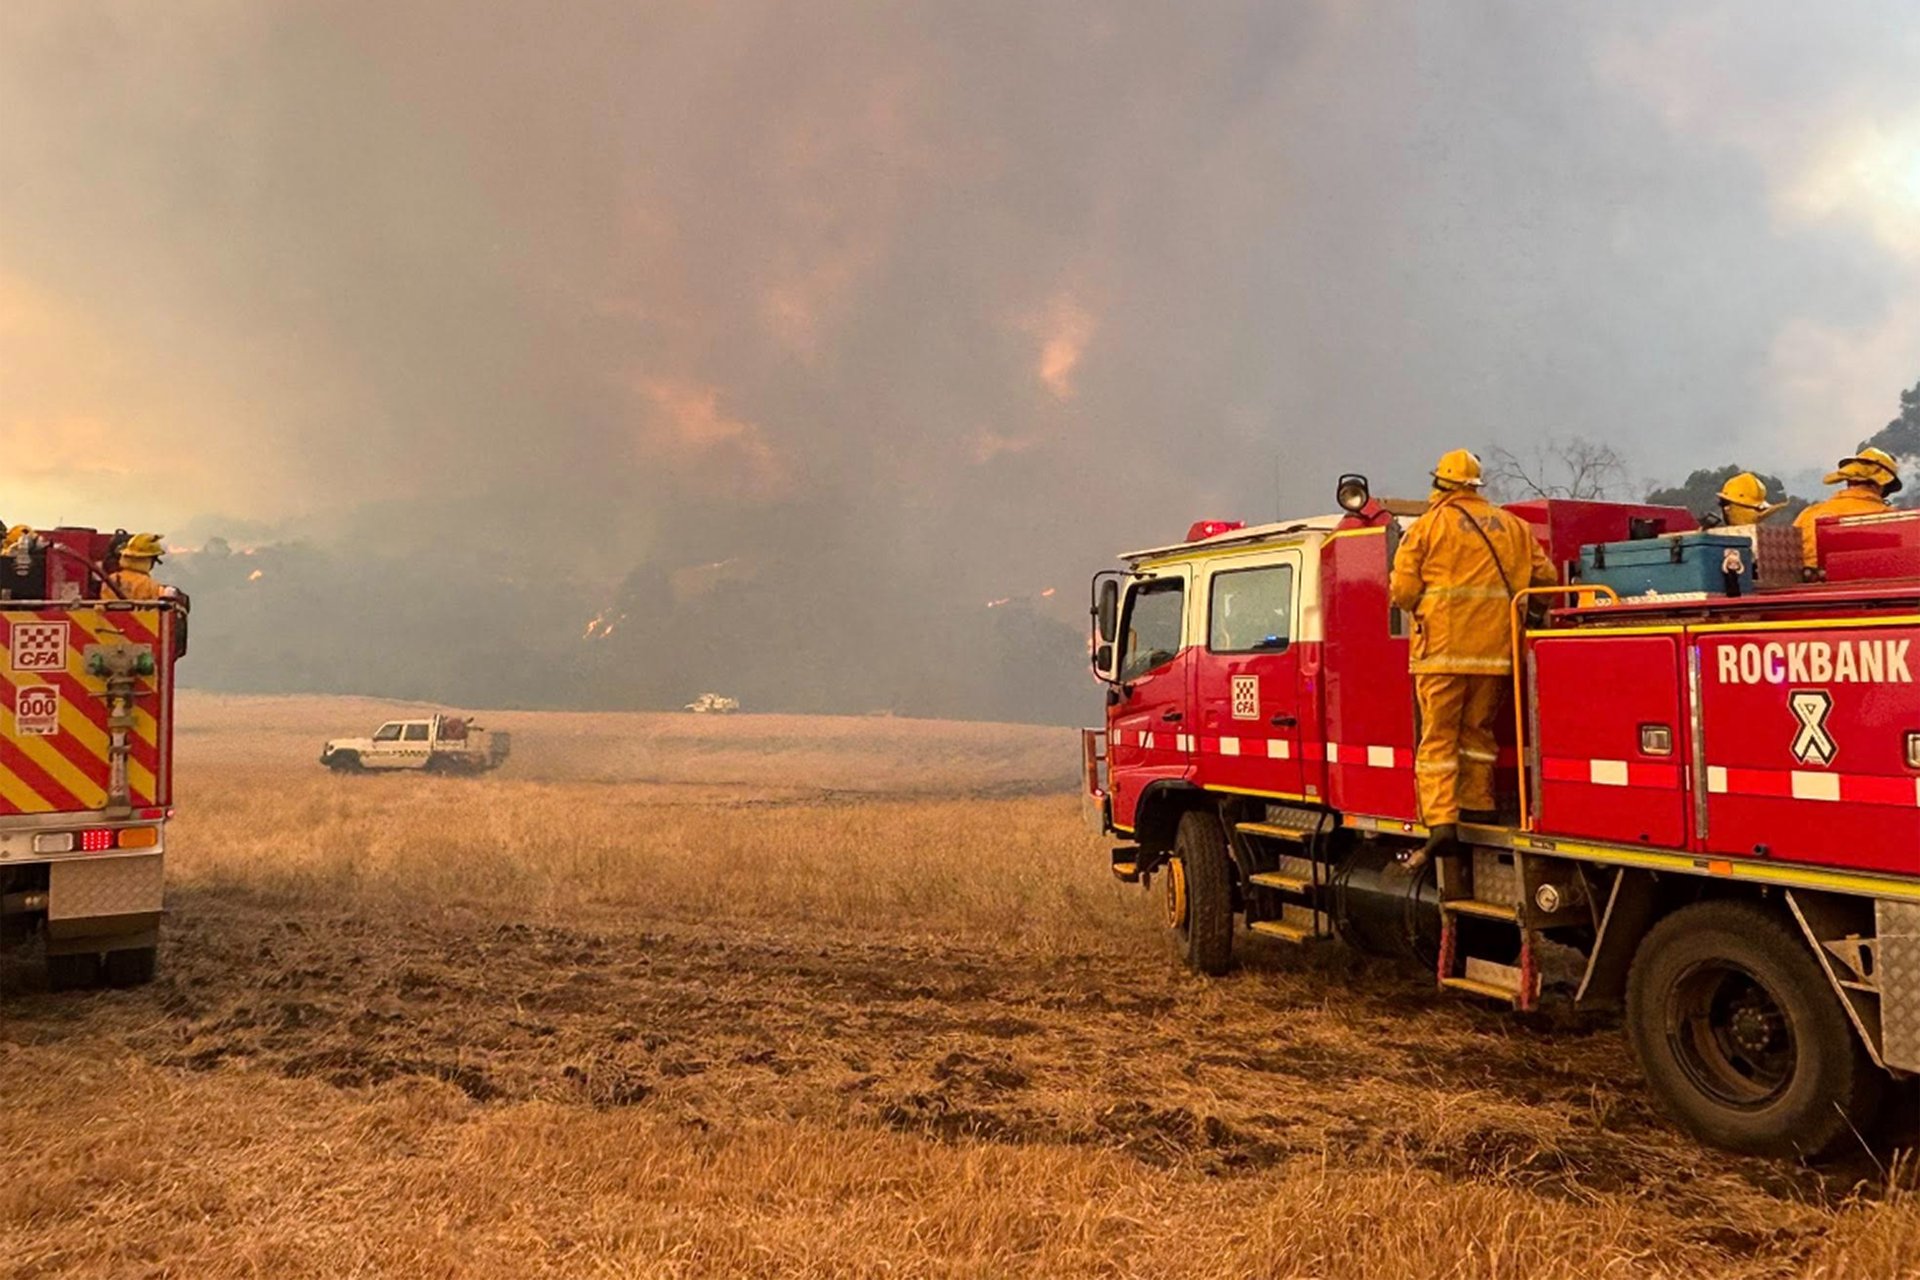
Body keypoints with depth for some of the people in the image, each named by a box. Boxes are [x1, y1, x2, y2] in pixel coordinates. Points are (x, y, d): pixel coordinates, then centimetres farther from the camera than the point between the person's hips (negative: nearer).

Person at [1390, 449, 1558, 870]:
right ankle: (1478, 804, 25)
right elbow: (1544, 577, 13)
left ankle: (1440, 822, -13)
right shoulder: (1512, 527, 13)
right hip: (1496, 647, 4)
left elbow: (1404, 591, -3)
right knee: (1477, 730, 19)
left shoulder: (1427, 526, 0)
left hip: (1442, 648, -4)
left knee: (1438, 736, -3)